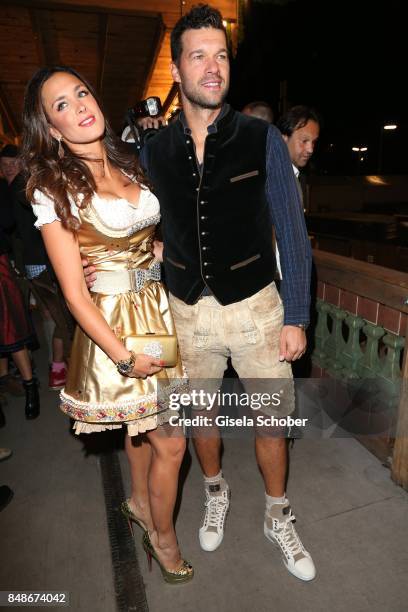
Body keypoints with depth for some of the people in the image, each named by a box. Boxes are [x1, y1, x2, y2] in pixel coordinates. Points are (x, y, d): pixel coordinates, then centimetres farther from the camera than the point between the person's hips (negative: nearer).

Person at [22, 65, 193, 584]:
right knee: (170, 442, 5)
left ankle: (139, 501, 51)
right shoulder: (53, 189, -11)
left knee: (144, 424, 23)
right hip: (114, 322, -6)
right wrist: (123, 356, -15)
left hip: (158, 307, 6)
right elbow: (74, 293, -13)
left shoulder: (130, 164, 8)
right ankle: (162, 537, 33)